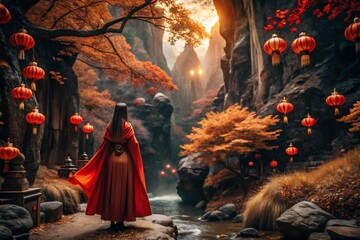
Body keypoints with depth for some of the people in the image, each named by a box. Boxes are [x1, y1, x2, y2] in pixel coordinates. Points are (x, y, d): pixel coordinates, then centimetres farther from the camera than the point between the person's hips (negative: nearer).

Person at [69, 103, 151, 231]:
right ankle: (121, 220, 10)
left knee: (111, 189, 10)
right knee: (123, 190, 6)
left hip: (111, 160, 3)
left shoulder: (109, 127, 2)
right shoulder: (128, 126, -6)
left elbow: (104, 146, 2)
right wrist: (136, 164, 3)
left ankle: (112, 220, 15)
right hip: (125, 160, -2)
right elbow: (134, 145, -6)